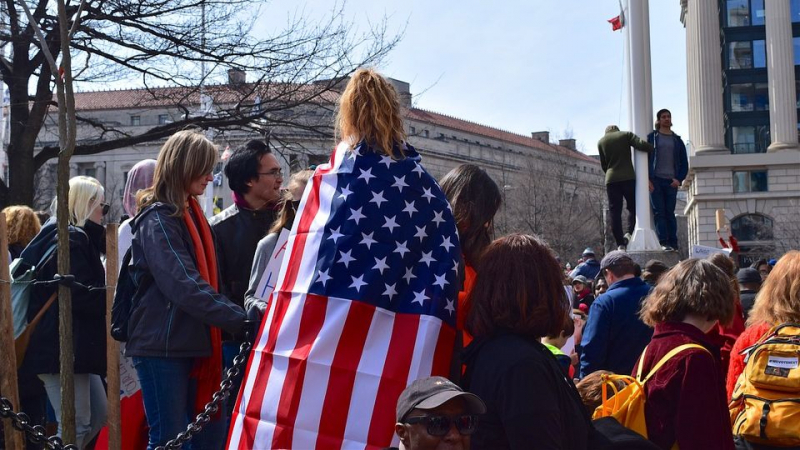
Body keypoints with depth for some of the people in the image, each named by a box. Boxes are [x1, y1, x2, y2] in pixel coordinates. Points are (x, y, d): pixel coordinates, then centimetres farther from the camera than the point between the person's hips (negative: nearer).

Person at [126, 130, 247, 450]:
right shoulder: (157, 219, -13)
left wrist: (235, 313, 6)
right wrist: (240, 319, -28)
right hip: (162, 345, -9)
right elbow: (184, 286, -25)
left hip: (188, 343, 9)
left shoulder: (189, 213, 14)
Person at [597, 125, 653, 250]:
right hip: (628, 177, -1)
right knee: (633, 207, 12)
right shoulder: (626, 135, 5)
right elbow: (642, 145, -11)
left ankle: (620, 243, -5)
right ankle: (629, 232, -9)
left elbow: (603, 165, 13)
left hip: (611, 180, 1)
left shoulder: (601, 142, 11)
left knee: (615, 211, 1)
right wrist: (654, 150, 6)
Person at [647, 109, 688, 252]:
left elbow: (684, 163, 15)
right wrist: (647, 179, -8)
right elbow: (645, 158, 3)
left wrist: (679, 179, -1)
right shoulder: (651, 137, 9)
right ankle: (663, 243, -11)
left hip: (671, 182, 2)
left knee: (670, 213, 0)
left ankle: (673, 244, 0)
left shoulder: (677, 141, 16)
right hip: (655, 180, -2)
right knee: (659, 212, -7)